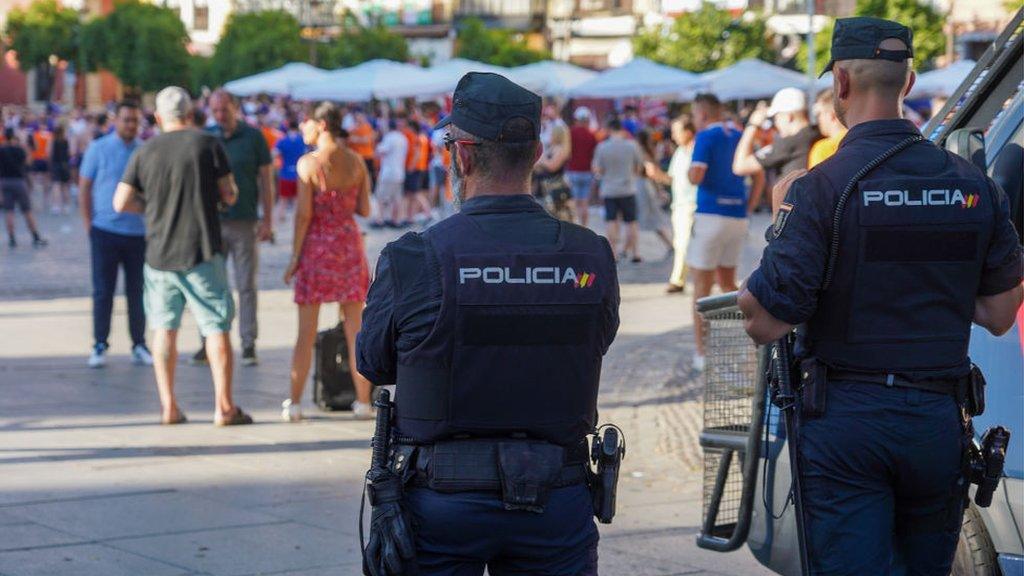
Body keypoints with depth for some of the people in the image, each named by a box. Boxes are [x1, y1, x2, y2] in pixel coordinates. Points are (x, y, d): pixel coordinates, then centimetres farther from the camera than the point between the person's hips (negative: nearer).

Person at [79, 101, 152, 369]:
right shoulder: (99, 149, 0)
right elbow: (84, 188, 2)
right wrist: (88, 224, -4)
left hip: (139, 233, 2)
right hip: (105, 231, -2)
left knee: (137, 292, 7)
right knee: (103, 291, 1)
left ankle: (139, 345, 15)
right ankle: (100, 346, 7)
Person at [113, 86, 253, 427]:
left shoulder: (145, 152, 3)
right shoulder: (207, 144, -3)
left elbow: (121, 203, 2)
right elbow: (229, 196, -2)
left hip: (159, 254, 3)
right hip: (202, 253, -3)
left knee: (164, 328, 12)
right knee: (217, 327, 2)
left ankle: (169, 407, 11)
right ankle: (224, 407, -1)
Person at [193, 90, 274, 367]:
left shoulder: (253, 137, 0)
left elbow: (266, 179, 2)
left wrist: (267, 220, -3)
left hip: (245, 222, -2)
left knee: (246, 285, 2)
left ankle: (249, 344, 6)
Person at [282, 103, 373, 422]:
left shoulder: (308, 163, -11)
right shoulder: (357, 161, 1)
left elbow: (304, 214, -13)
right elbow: (365, 209, 2)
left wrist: (295, 256, -6)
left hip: (316, 244, -3)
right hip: (350, 241, 3)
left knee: (306, 332, 5)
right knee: (355, 328, 10)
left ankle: (294, 403, 8)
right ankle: (363, 401, 10)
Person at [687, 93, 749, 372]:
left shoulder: (705, 137, -8)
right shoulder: (739, 137, 11)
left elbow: (696, 177, -18)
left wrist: (687, 171, 3)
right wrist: (748, 207, 15)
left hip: (711, 215, -6)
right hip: (738, 216, 6)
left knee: (702, 286, 2)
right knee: (727, 282, 19)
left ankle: (702, 353, 3)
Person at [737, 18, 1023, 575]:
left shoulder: (824, 186, -11)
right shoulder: (973, 185, 4)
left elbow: (764, 322, -13)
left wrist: (783, 217, 2)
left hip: (846, 424, -4)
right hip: (939, 422, 5)